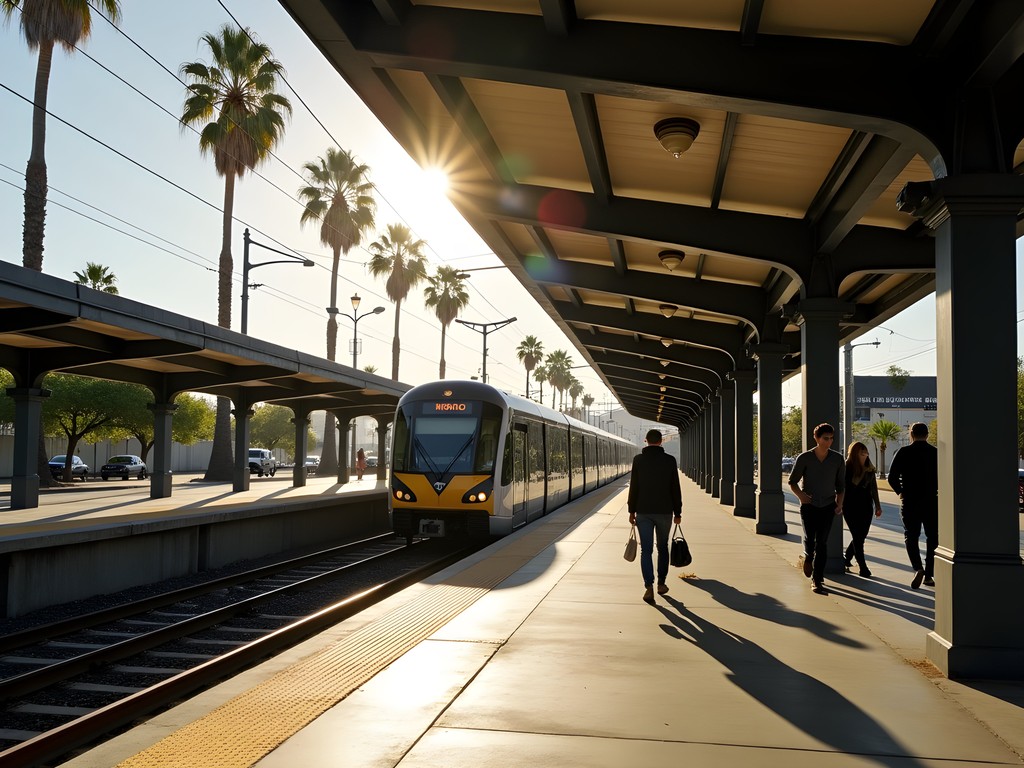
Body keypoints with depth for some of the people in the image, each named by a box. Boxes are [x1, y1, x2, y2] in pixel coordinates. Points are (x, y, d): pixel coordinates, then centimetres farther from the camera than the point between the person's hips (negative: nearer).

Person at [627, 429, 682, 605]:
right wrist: (677, 512, 6)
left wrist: (631, 511, 5)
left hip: (643, 512, 0)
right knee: (663, 547, 17)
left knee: (646, 550, 0)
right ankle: (661, 584, 24)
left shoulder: (638, 459, -3)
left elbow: (633, 487, -2)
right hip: (664, 511, 1)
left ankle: (649, 587, -12)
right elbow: (675, 489, -1)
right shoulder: (669, 460, -3)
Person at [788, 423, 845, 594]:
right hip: (808, 505, -1)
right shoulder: (804, 458, -7)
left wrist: (839, 503, -3)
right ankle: (808, 557, 28)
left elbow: (840, 484, 9)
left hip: (828, 506, 1)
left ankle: (817, 580, 3)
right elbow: (792, 481, 2)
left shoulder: (838, 459, -1)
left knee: (822, 543, -4)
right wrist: (801, 495, -14)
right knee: (809, 538, -9)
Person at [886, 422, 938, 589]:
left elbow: (892, 477, -7)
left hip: (909, 501, -1)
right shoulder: (936, 453, -1)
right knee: (932, 538, 14)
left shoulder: (903, 452, -5)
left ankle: (918, 568, -14)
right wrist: (934, 491, 15)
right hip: (931, 502, 1)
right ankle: (929, 575, 13)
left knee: (911, 536, 8)